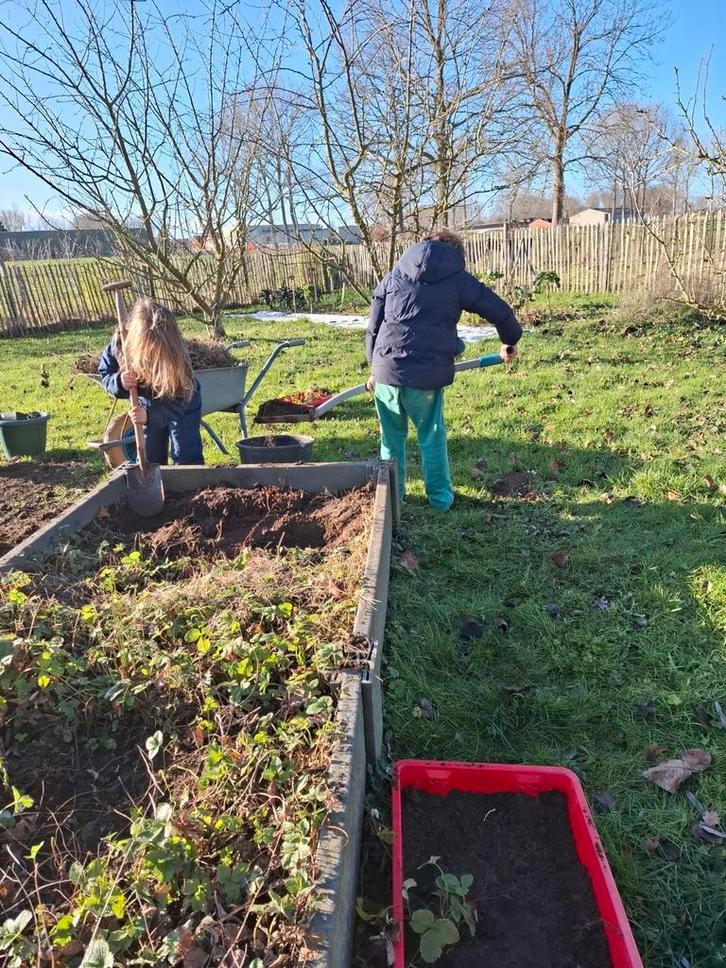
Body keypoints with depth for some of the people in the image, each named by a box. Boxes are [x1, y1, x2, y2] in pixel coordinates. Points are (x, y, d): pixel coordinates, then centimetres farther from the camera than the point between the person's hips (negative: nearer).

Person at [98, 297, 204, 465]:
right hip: (148, 405, 4)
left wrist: (150, 415, -51)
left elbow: (175, 403, -33)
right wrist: (119, 382, -36)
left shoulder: (175, 358, -36)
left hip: (182, 403, -3)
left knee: (187, 458, -2)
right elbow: (105, 373, -12)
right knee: (149, 459, 12)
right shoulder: (120, 343, -28)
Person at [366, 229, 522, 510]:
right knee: (432, 438, 16)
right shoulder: (458, 279, 9)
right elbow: (500, 312, 10)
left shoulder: (394, 276, 17)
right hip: (427, 375, -2)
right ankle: (440, 497, 26)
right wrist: (510, 342, 28)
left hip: (386, 371, 2)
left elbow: (373, 327, 15)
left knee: (392, 437, 19)